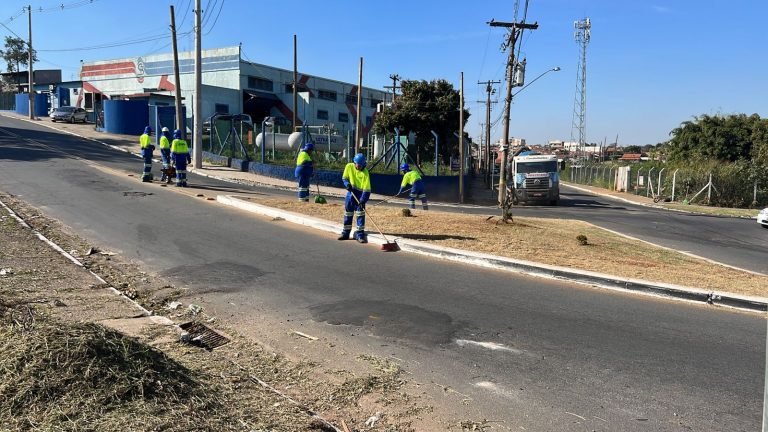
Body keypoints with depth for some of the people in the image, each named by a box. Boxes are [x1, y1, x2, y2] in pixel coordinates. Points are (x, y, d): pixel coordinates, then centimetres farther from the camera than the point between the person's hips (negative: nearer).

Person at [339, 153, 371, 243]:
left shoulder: (365, 173, -18)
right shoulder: (349, 166, -7)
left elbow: (367, 189, -20)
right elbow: (344, 177, 7)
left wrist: (363, 201, -28)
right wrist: (347, 184, -15)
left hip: (360, 194, -4)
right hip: (351, 192, 4)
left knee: (360, 214, -8)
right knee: (348, 212, 10)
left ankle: (360, 235, -3)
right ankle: (345, 233, 21)